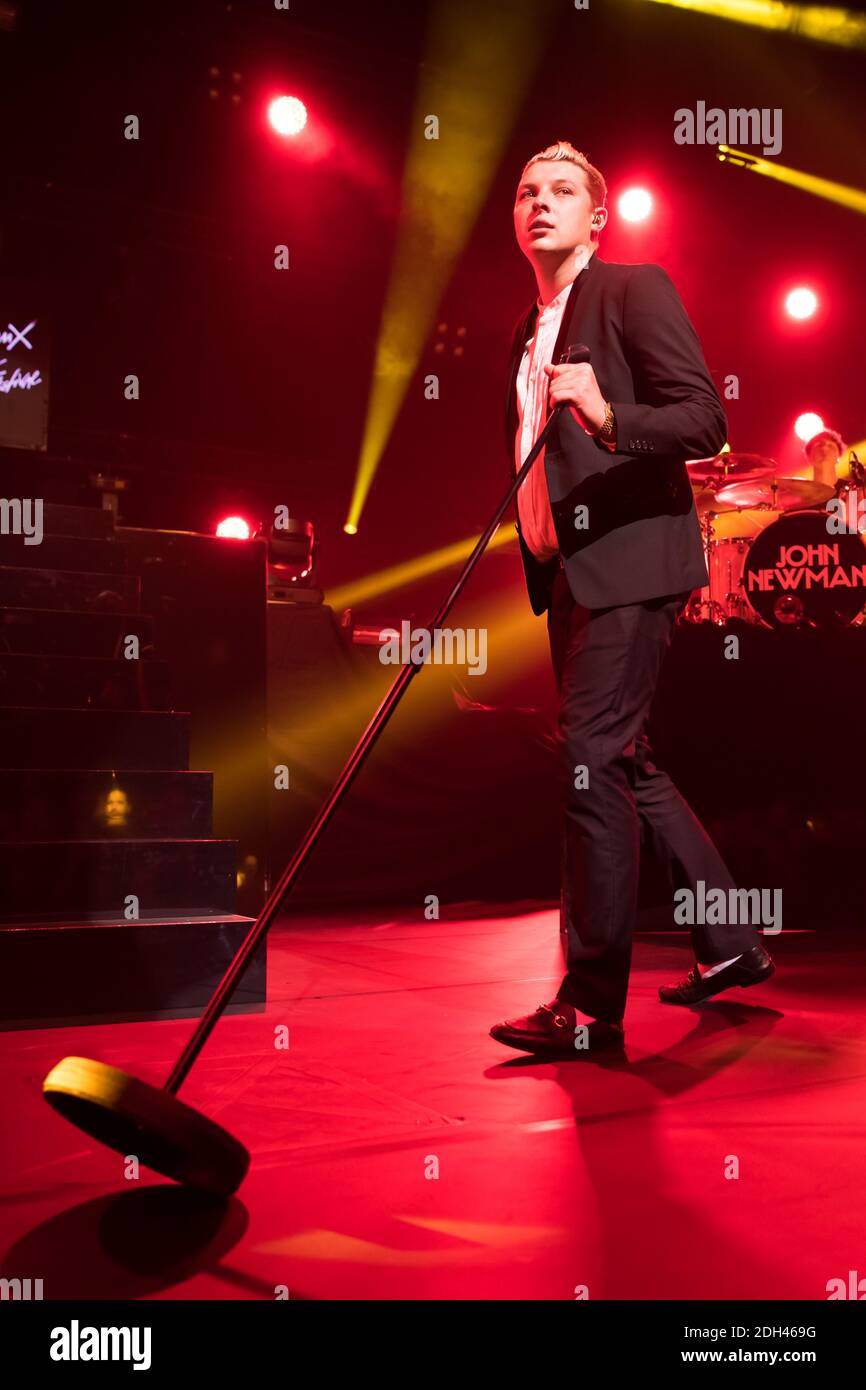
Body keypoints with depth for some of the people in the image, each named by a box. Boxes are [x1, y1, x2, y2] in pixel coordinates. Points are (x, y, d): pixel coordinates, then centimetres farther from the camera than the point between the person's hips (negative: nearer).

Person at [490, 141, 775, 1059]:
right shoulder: (529, 331, 21)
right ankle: (728, 944, 27)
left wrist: (609, 414, -28)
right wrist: (535, 564, 17)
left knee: (591, 761, -13)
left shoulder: (635, 291, -2)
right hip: (567, 572, 9)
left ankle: (591, 1007, -6)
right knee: (621, 764, 13)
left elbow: (704, 421, -12)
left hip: (628, 564, -9)